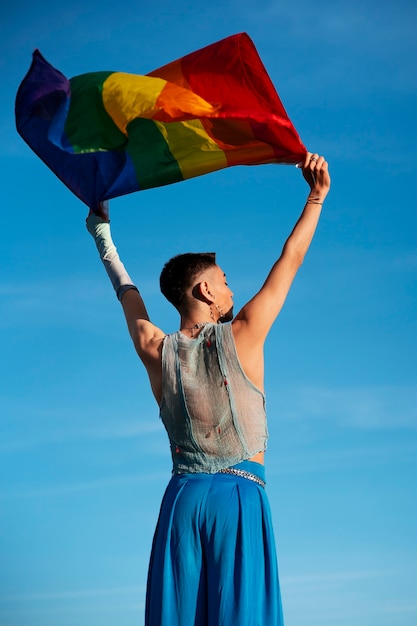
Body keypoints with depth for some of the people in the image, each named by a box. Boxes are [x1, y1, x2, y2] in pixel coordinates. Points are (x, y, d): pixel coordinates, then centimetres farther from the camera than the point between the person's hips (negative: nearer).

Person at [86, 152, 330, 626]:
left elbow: (128, 294, 22)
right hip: (241, 495, -4)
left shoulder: (157, 352, 3)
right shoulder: (242, 336, -5)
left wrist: (104, 239, 38)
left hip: (183, 495, 4)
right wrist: (317, 195, 14)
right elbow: (290, 259, 3)